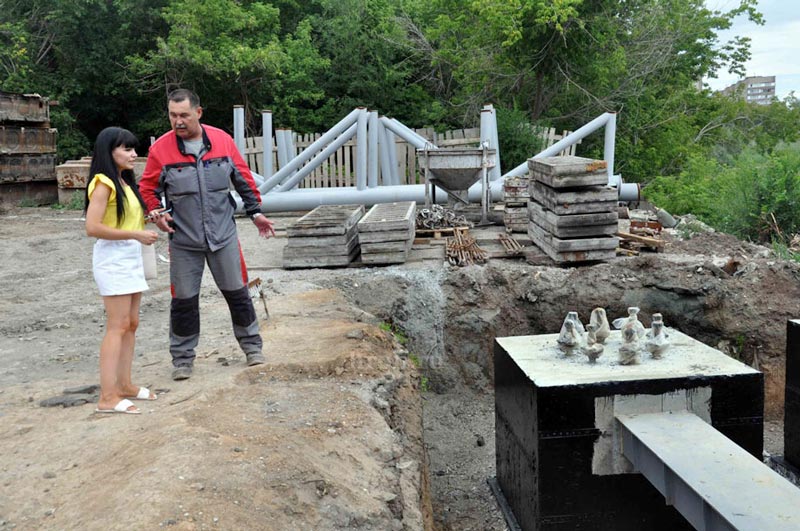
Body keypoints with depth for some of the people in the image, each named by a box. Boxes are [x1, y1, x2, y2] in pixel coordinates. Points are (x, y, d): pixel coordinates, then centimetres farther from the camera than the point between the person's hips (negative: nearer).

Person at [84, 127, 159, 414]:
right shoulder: (104, 183, -12)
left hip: (131, 258, 9)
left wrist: (146, 228, 0)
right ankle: (107, 397, -9)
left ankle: (124, 384, 19)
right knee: (118, 326, -10)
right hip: (113, 258, -9)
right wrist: (135, 234, -19)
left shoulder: (125, 182, 15)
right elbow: (92, 227, -20)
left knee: (131, 324, 11)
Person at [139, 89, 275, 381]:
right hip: (183, 240, -1)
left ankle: (252, 345, 27)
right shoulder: (161, 148, -7)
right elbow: (148, 187, 4)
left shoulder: (222, 140, -3)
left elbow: (244, 178, 7)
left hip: (224, 235, 1)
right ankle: (182, 358, 20)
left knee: (237, 292, 10)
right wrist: (156, 212, -14)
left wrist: (255, 212, 7)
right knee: (184, 301, 5)